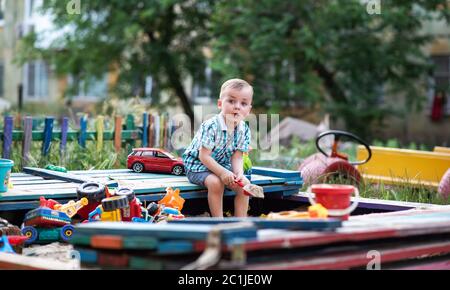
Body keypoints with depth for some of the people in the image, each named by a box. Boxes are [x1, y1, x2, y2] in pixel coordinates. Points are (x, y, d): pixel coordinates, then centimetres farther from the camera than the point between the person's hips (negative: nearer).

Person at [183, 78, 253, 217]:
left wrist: (239, 172, -28)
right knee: (215, 183, -32)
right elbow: (204, 156, -27)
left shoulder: (244, 129, -8)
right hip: (198, 165, -6)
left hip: (224, 166, 6)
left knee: (244, 183, -10)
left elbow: (237, 157, -7)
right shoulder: (211, 126, -27)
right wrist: (222, 172, -35)